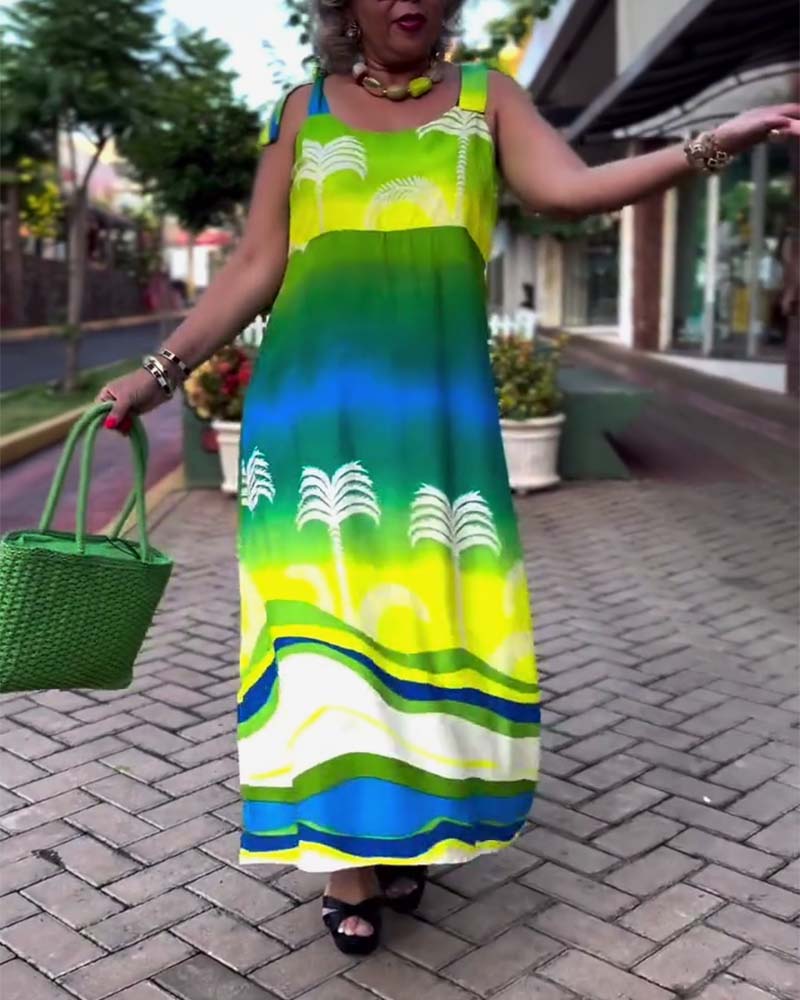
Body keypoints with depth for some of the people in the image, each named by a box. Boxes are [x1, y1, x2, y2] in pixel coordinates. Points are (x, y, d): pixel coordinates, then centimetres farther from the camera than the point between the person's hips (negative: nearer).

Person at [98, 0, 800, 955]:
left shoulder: (487, 99, 13)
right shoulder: (305, 110, 13)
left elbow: (570, 188, -4)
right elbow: (255, 267, 10)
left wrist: (714, 142, -15)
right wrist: (162, 370, 4)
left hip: (435, 395, 0)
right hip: (314, 395, 0)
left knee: (422, 607, 0)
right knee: (326, 618, -4)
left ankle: (400, 829, 18)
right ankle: (345, 849, 8)